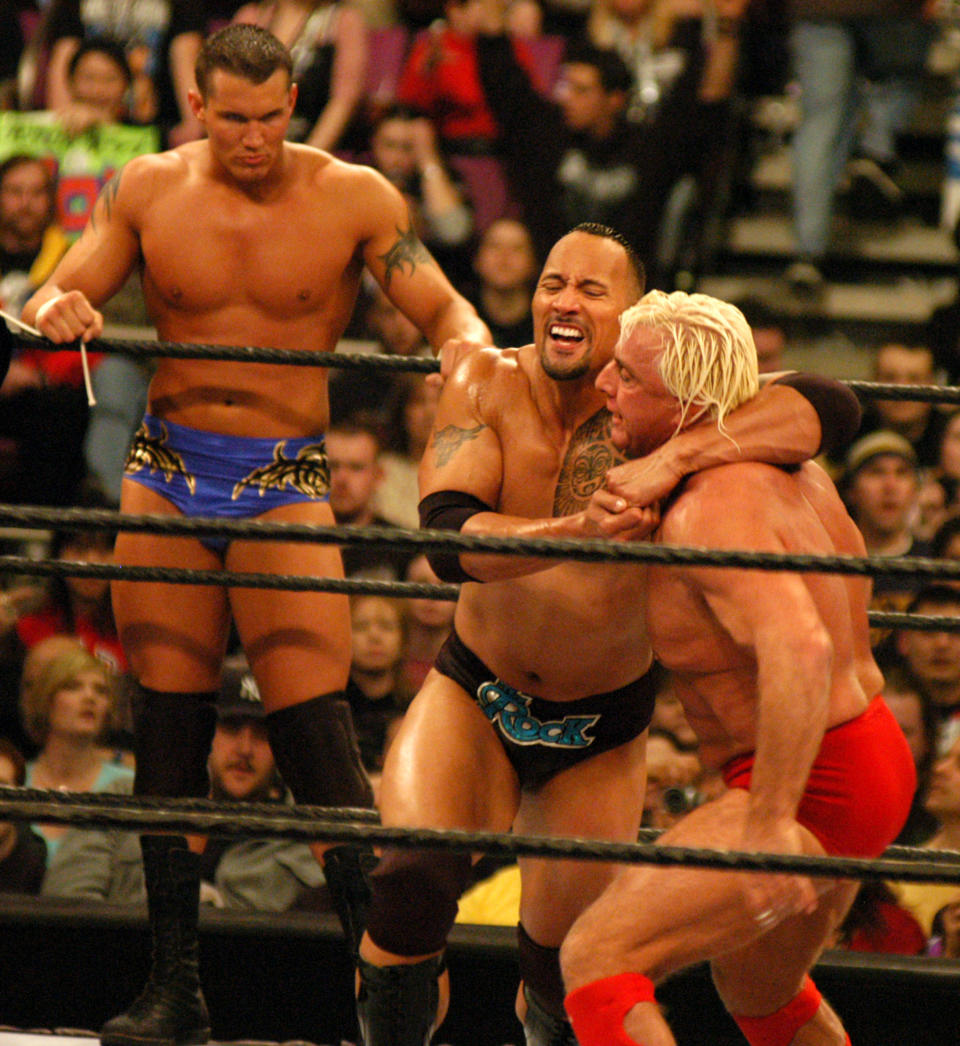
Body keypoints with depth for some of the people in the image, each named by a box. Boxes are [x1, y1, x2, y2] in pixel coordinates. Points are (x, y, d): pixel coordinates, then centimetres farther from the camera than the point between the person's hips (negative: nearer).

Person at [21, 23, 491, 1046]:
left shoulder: (352, 199, -2)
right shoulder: (147, 191, 4)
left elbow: (444, 310, 1)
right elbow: (57, 297, 6)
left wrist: (469, 346, -23)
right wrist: (55, 310, -18)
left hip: (286, 479, -3)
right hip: (166, 473, 3)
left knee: (313, 722, -13)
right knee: (167, 723, 5)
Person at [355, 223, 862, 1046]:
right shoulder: (488, 384, -14)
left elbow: (829, 405, -33)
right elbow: (446, 538, -26)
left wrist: (670, 463, -45)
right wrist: (576, 532, -44)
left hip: (600, 731, 0)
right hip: (476, 696, 0)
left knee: (565, 956, 4)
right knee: (413, 880, -22)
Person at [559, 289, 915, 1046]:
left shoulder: (710, 514, -24)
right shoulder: (784, 462, 5)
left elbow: (799, 648, -39)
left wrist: (769, 822, -40)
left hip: (813, 789, -10)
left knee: (596, 960, -18)